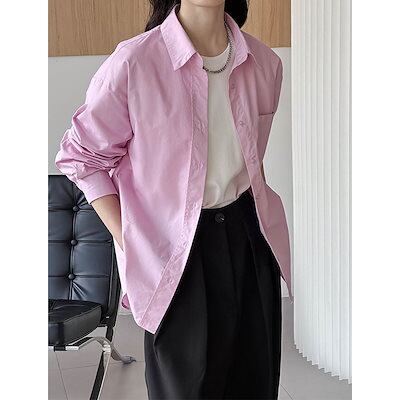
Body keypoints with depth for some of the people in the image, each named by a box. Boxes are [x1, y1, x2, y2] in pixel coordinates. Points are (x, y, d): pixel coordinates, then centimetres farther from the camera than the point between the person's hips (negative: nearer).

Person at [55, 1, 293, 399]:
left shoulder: (264, 62, -2)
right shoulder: (132, 62, -18)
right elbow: (80, 156, -7)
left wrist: (258, 215, 12)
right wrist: (129, 242, -11)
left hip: (248, 234, 5)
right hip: (177, 247, -4)